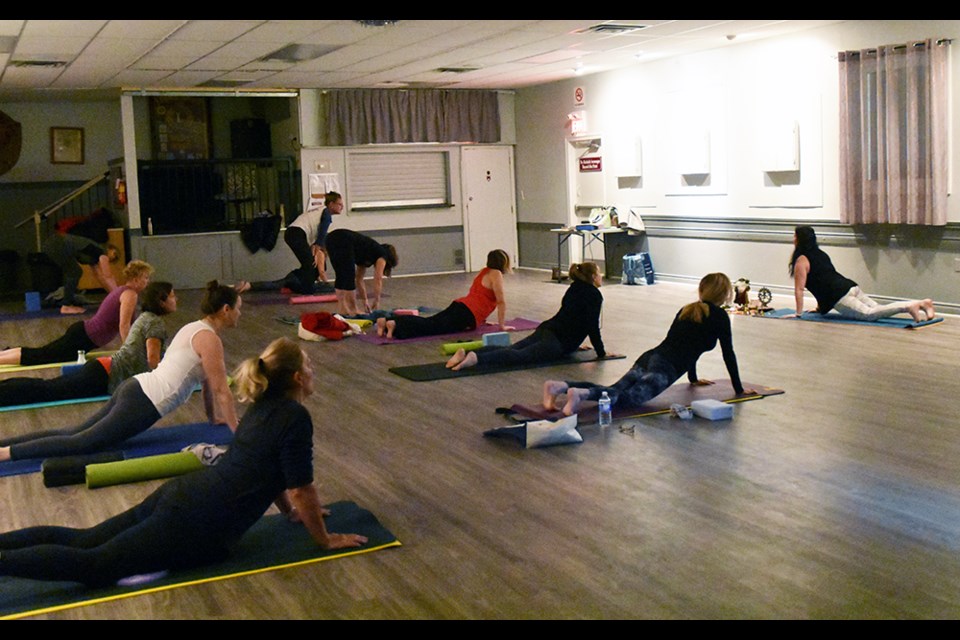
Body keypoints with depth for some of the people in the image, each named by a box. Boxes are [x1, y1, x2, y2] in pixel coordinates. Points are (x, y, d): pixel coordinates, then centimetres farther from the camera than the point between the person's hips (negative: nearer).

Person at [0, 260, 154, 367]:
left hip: (82, 331, 9)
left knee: (40, 353, 13)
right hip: (83, 338, -9)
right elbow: (123, 325, -21)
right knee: (39, 356, -8)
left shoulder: (123, 290, 17)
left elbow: (123, 324, 25)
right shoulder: (130, 294, -14)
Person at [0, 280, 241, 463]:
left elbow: (206, 379, 25)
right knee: (79, 443, -10)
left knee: (74, 434, 8)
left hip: (135, 389, 9)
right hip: (143, 403, -9)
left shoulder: (196, 328, 17)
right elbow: (221, 390, -13)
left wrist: (214, 416, 30)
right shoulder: (209, 339, -13)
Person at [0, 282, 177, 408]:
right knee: (47, 391, -17)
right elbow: (152, 357, -19)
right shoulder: (155, 322, -8)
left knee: (46, 386, 2)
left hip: (104, 368, 9)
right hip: (104, 376, -9)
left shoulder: (146, 317, 22)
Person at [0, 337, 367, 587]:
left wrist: (291, 513, 33)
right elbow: (300, 490, -12)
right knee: (93, 565, -11)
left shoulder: (265, 405, 14)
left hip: (182, 494, 9)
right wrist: (325, 539, 1)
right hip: (197, 524, -9)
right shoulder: (295, 417, -14)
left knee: (82, 540, 9)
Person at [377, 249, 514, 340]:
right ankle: (395, 325, -41)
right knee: (433, 327, -22)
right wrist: (502, 326, -2)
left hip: (458, 306, 9)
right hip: (466, 314, -9)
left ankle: (387, 321, -18)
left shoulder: (484, 271, 26)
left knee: (428, 322, -3)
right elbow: (501, 301, -7)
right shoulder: (496, 274, -2)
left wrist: (481, 319, 34)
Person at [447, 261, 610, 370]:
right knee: (520, 355, -25)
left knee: (511, 349, -8)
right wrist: (601, 353, 0)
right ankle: (476, 358, -47)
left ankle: (468, 353, -28)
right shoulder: (594, 295, -2)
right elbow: (592, 327, -8)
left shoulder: (575, 288, 26)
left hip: (546, 329, 8)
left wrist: (574, 344, 42)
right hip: (558, 342, -8)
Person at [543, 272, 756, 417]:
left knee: (614, 390, -7)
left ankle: (560, 386, -28)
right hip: (667, 367, -7)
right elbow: (728, 354, 10)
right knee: (630, 396, -25)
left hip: (650, 357, 7)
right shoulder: (720, 316, 7)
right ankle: (582, 393, -51)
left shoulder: (687, 310, 29)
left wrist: (693, 378, 51)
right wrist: (739, 389, 20)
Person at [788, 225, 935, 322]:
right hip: (850, 286, 9)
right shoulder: (819, 254, 27)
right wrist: (821, 306, 38)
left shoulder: (801, 260, 0)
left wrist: (799, 313, 0)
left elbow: (799, 288, -4)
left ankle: (909, 306, -40)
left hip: (839, 295, -9)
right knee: (878, 309, 2)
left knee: (869, 314, -23)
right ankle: (921, 303, -9)